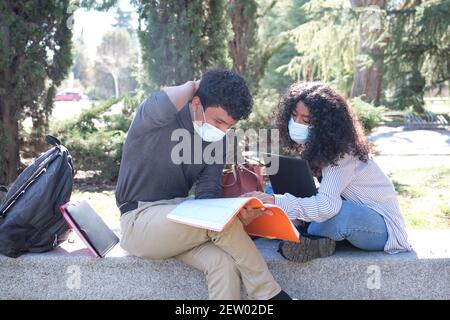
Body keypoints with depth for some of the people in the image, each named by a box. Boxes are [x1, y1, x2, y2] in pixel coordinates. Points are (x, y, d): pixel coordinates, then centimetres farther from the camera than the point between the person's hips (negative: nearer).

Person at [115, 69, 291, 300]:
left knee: (223, 261, -25)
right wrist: (193, 86, -17)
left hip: (177, 218, 6)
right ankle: (269, 294, -10)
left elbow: (207, 195, -1)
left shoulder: (216, 141, 4)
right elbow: (164, 105, -39)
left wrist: (236, 214, -23)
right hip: (140, 218, -5)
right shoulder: (157, 117, -13)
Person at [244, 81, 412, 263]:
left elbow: (327, 205, -40)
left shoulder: (341, 153, -27)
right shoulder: (316, 147, 0)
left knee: (334, 212, -42)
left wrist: (278, 202, -46)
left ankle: (306, 238, -13)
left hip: (381, 226, -8)